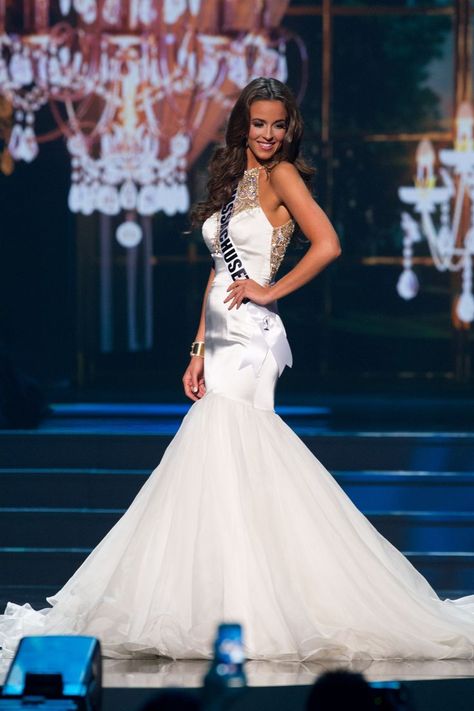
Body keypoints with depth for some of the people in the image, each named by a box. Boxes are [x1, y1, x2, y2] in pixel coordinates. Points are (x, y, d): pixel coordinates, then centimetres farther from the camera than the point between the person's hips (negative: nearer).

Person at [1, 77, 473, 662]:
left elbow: (327, 245, -18)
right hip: (223, 340, 7)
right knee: (236, 466, 6)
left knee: (218, 456, -10)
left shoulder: (281, 175, -5)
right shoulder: (234, 181, 18)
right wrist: (200, 350, 11)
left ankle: (236, 610, -5)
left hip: (252, 339, -7)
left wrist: (269, 290, -10)